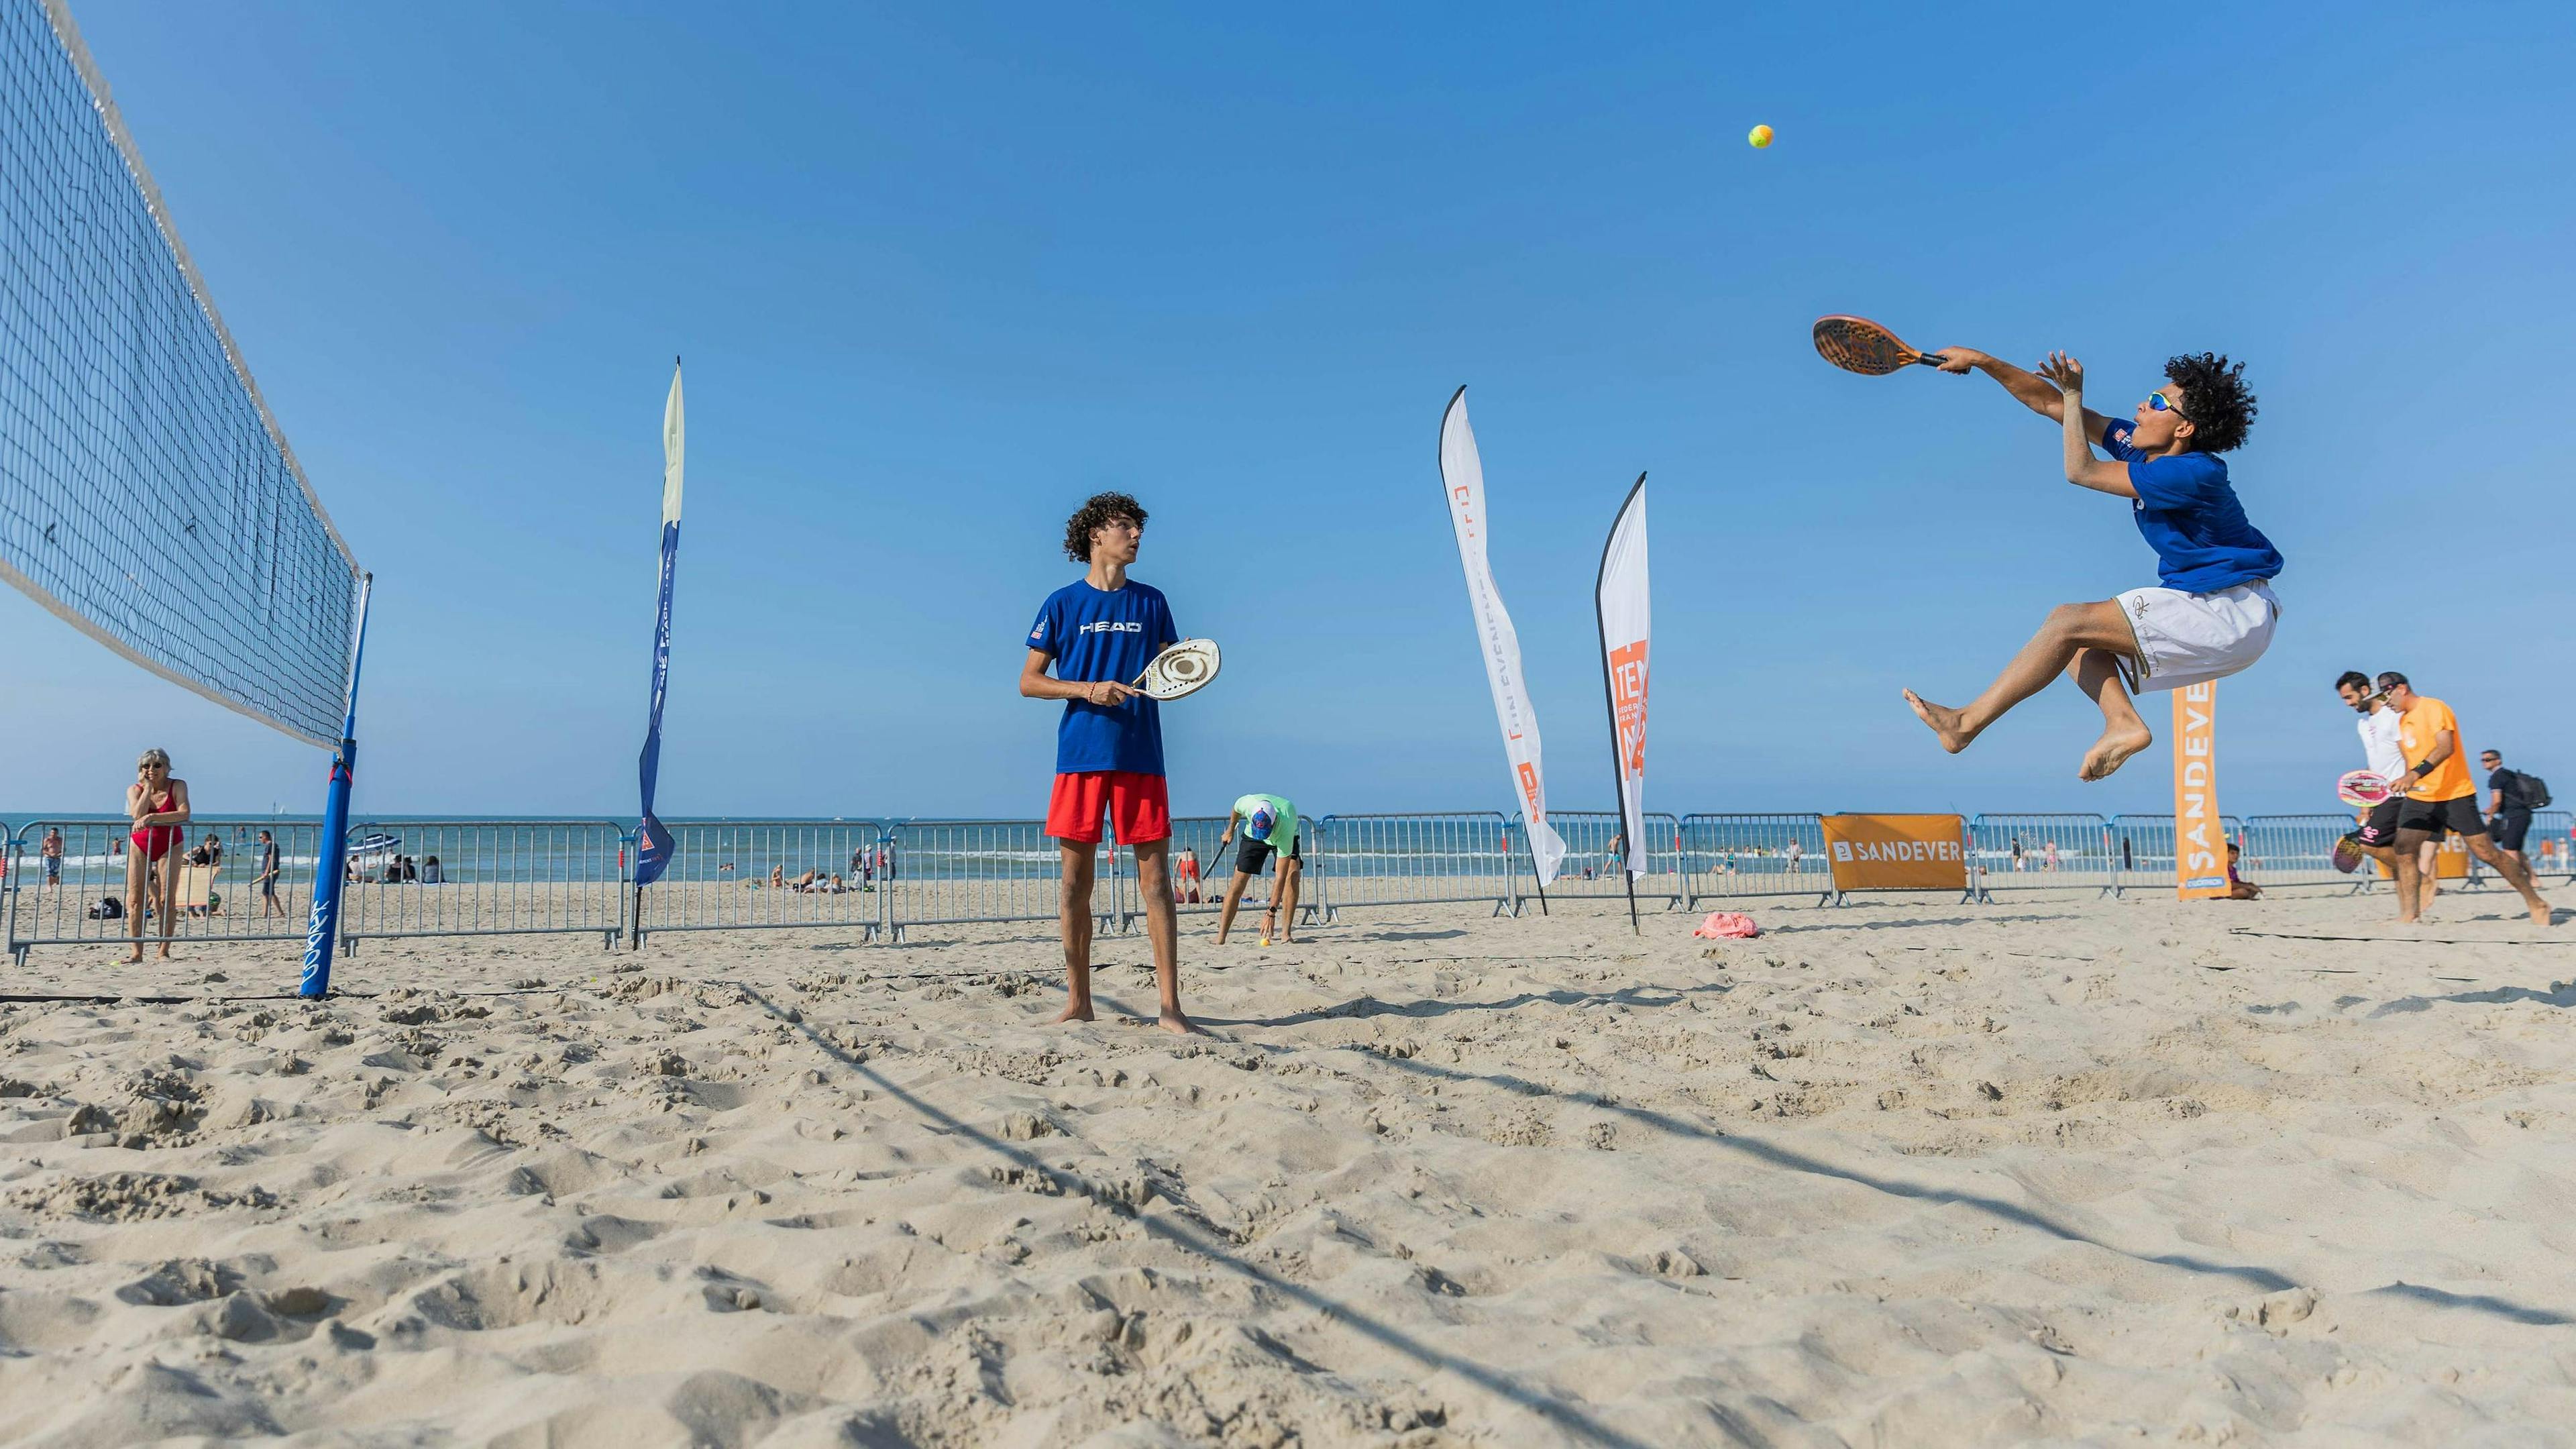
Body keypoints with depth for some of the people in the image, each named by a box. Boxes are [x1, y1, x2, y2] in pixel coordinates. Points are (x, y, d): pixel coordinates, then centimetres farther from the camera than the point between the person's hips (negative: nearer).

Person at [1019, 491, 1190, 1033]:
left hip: (1141, 757, 1)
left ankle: (1170, 1007, 0)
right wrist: (1088, 689, -11)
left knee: (1155, 880, -2)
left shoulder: (1151, 602, 12)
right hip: (1080, 757, -1)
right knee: (1076, 882, 3)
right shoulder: (1062, 604, 6)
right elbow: (1029, 682, 4)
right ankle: (1078, 1002, 14)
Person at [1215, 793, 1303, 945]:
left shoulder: (1285, 829, -44)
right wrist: (1230, 831, 7)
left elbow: (1281, 877, -42)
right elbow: (1235, 811, -8)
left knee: (1293, 874, -27)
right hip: (1252, 836, 2)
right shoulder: (1247, 803, -39)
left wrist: (1271, 912, -45)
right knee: (1239, 880, -9)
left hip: (1286, 837, -2)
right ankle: (1220, 938, -6)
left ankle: (1286, 933, -22)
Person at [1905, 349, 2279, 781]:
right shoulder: (2140, 447, 4)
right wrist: (1982, 361, 1)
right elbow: (2050, 404, 5)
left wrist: (2073, 394, -9)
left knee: (2068, 622, -16)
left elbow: (2081, 471, -20)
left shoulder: (2195, 473, -23)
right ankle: (2123, 721, -16)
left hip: (2232, 613, -10)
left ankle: (1965, 723, -16)